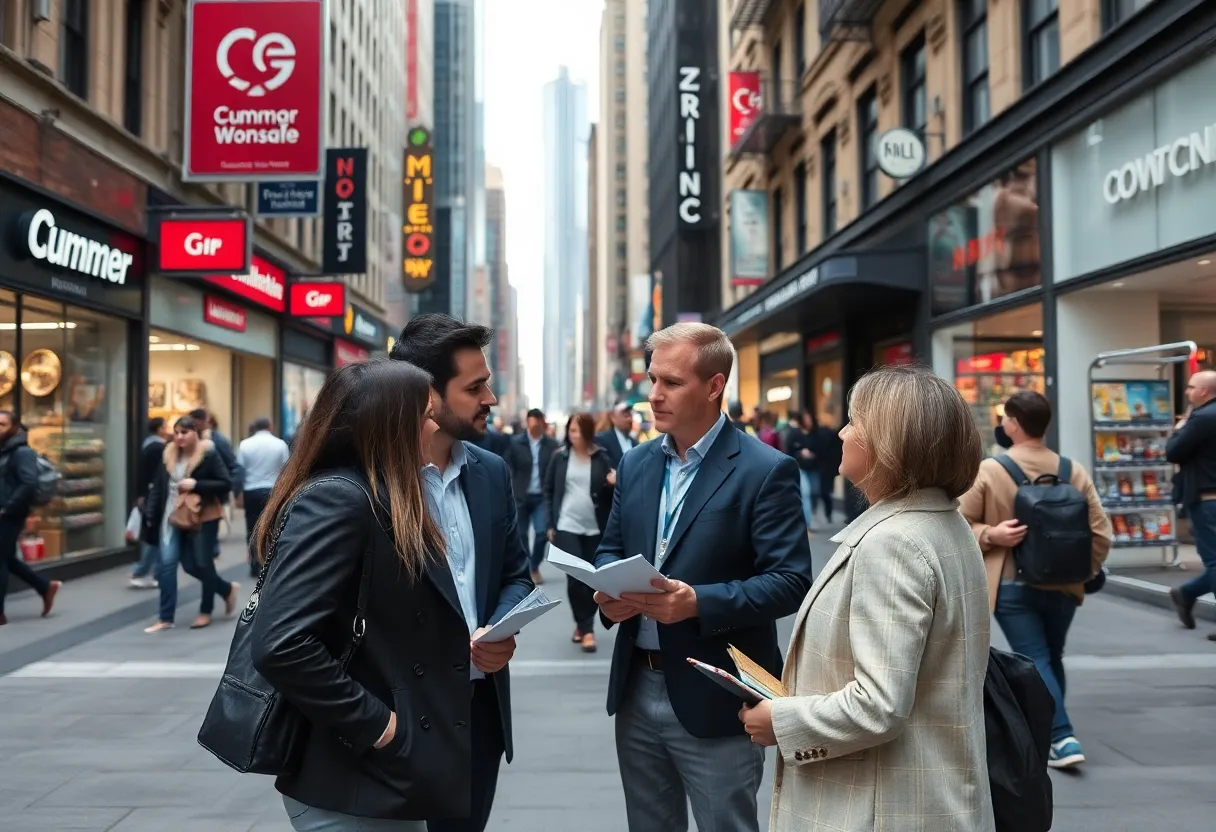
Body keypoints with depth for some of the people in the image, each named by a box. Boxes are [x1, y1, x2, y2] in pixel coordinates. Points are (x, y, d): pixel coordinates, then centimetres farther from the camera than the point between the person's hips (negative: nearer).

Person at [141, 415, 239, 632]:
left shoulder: (209, 454, -12)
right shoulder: (169, 454, 5)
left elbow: (226, 484, -13)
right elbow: (158, 486, 8)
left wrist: (196, 484, -22)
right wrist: (150, 515, 1)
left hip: (203, 518, -5)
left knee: (202, 564, 6)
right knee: (167, 563, -1)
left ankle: (206, 611, 26)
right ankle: (166, 618, 10)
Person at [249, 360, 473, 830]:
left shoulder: (384, 503, 9)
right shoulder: (336, 499, -20)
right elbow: (279, 645, -28)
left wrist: (462, 646, 1)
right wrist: (372, 724, -20)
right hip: (352, 778, -9)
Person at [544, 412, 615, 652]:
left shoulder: (601, 458, 0)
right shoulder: (560, 457, 1)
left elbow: (608, 494, 4)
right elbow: (549, 491, 6)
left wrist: (613, 484, -19)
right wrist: (550, 524, 2)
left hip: (594, 528, 1)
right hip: (567, 526, -1)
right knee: (575, 578, -9)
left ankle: (582, 625, 25)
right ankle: (587, 630, -1)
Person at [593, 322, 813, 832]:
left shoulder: (766, 470, -11)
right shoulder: (635, 465, 9)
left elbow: (791, 580, -15)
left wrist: (699, 603, -27)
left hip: (715, 698, -6)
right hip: (636, 690, 6)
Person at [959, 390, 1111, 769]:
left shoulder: (988, 470, -9)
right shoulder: (1074, 471, 0)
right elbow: (1100, 531, 0)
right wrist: (1086, 571, 10)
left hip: (1011, 585, -4)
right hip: (1063, 585, 4)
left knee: (1035, 662, 2)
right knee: (1052, 659, 20)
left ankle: (1062, 739, -7)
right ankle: (1048, 731, 31)